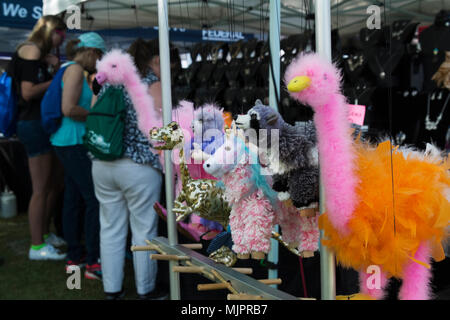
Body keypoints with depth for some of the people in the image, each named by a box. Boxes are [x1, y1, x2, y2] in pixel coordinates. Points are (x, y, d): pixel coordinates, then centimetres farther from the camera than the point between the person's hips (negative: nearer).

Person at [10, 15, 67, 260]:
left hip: (43, 124, 10)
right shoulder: (31, 50, -10)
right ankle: (37, 246, 5)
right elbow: (28, 92, -18)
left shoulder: (38, 53, 20)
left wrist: (48, 63, 7)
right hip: (34, 124, -10)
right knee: (41, 190, -4)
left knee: (55, 184, 16)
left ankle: (45, 233, 30)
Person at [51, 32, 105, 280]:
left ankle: (74, 257, 22)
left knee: (73, 199, 13)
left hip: (68, 143, 10)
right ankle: (94, 263, -3)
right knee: (96, 199, -7)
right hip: (75, 143, -10)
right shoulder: (75, 69, -13)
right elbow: (68, 108, -24)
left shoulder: (70, 70, 17)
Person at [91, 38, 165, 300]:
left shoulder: (107, 82, 10)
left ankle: (111, 288, 24)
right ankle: (146, 290, 19)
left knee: (110, 228, 14)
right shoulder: (152, 84, -6)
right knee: (144, 230, 7)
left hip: (102, 165, 6)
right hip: (139, 167, -6)